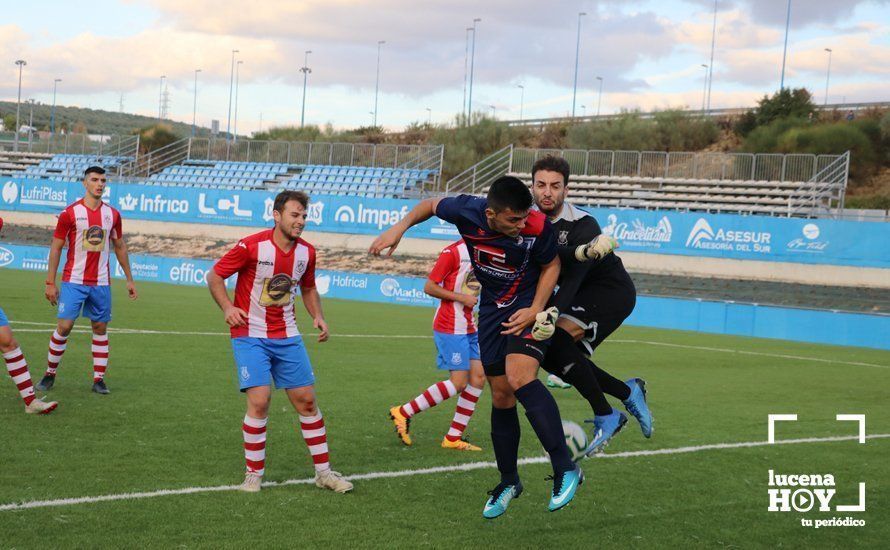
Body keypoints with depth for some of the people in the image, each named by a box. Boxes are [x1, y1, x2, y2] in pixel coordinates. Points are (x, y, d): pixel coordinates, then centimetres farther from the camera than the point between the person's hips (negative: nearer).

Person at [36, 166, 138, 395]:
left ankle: (99, 379, 10)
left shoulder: (112, 214, 6)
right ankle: (50, 374, 9)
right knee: (64, 326, -8)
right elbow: (56, 248, -1)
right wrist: (50, 283, -5)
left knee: (100, 328, 4)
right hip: (73, 281, -3)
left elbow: (119, 247, 16)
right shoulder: (70, 213, -5)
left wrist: (129, 279, 14)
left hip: (101, 283, 3)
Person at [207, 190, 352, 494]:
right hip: (250, 335, -5)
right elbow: (214, 275, -6)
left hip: (287, 337, 5)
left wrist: (318, 316, 2)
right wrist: (228, 308, -20)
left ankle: (323, 471, 16)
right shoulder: (251, 246, -15)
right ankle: (254, 474, 0)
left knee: (306, 400, 5)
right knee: (259, 400, -15)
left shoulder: (306, 252, 1)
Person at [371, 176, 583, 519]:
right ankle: (509, 482, 27)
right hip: (492, 308, 4)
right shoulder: (467, 211, -21)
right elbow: (430, 205, 2)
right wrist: (399, 228, -10)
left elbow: (551, 265, -6)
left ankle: (566, 470, -25)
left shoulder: (537, 227, -26)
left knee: (519, 378, -28)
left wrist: (535, 310, -16)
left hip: (529, 306, -4)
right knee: (501, 398, 8)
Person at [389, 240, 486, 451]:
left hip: (469, 328, 8)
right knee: (458, 382, -10)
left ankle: (453, 438, 9)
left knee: (478, 378, 2)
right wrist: (462, 297, -15)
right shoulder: (453, 252, -15)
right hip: (450, 328, -8)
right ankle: (403, 412, 3)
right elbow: (429, 287, -13)